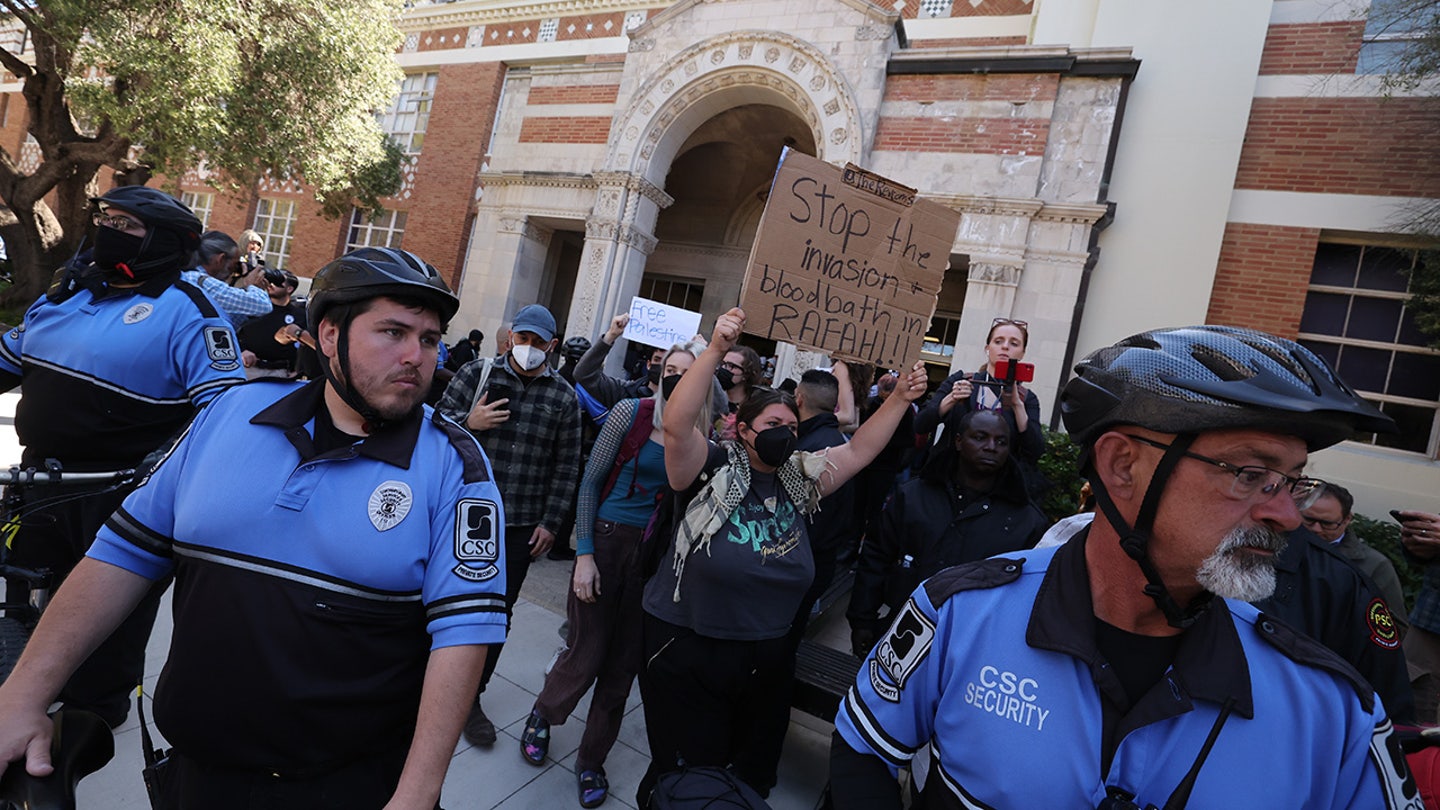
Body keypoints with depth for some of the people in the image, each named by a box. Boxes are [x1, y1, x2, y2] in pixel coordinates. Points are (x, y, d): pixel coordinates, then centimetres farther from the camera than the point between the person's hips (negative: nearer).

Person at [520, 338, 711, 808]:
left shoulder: (699, 432, -3)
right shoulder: (632, 413, -10)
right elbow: (591, 481, -7)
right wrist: (584, 553, -10)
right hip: (608, 540, -3)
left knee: (623, 665, 12)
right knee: (586, 654, 4)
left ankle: (592, 761, 34)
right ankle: (543, 715, 38)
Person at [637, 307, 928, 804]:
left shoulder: (799, 480, 4)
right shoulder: (713, 472, -12)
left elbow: (858, 451, 6)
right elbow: (677, 424, -28)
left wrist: (901, 399, -4)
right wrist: (715, 351, -36)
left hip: (765, 662, 5)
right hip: (687, 654, -5)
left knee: (747, 772, 21)